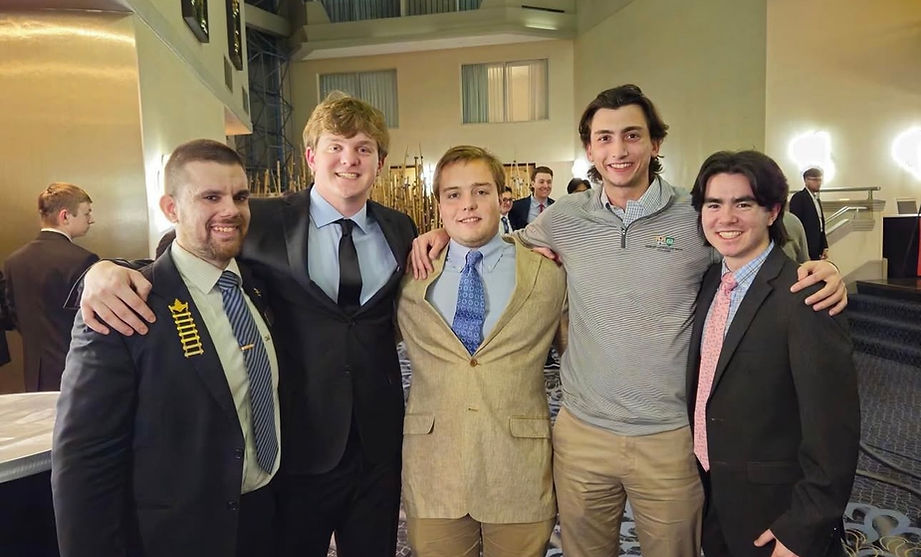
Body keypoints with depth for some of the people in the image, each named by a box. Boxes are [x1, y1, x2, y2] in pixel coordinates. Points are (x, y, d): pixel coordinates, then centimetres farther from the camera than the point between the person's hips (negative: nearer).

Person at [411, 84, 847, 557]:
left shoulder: (697, 217, -6)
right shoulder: (563, 219, -1)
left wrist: (821, 270, -14)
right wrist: (444, 234, 0)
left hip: (670, 438, -1)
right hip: (580, 432, 2)